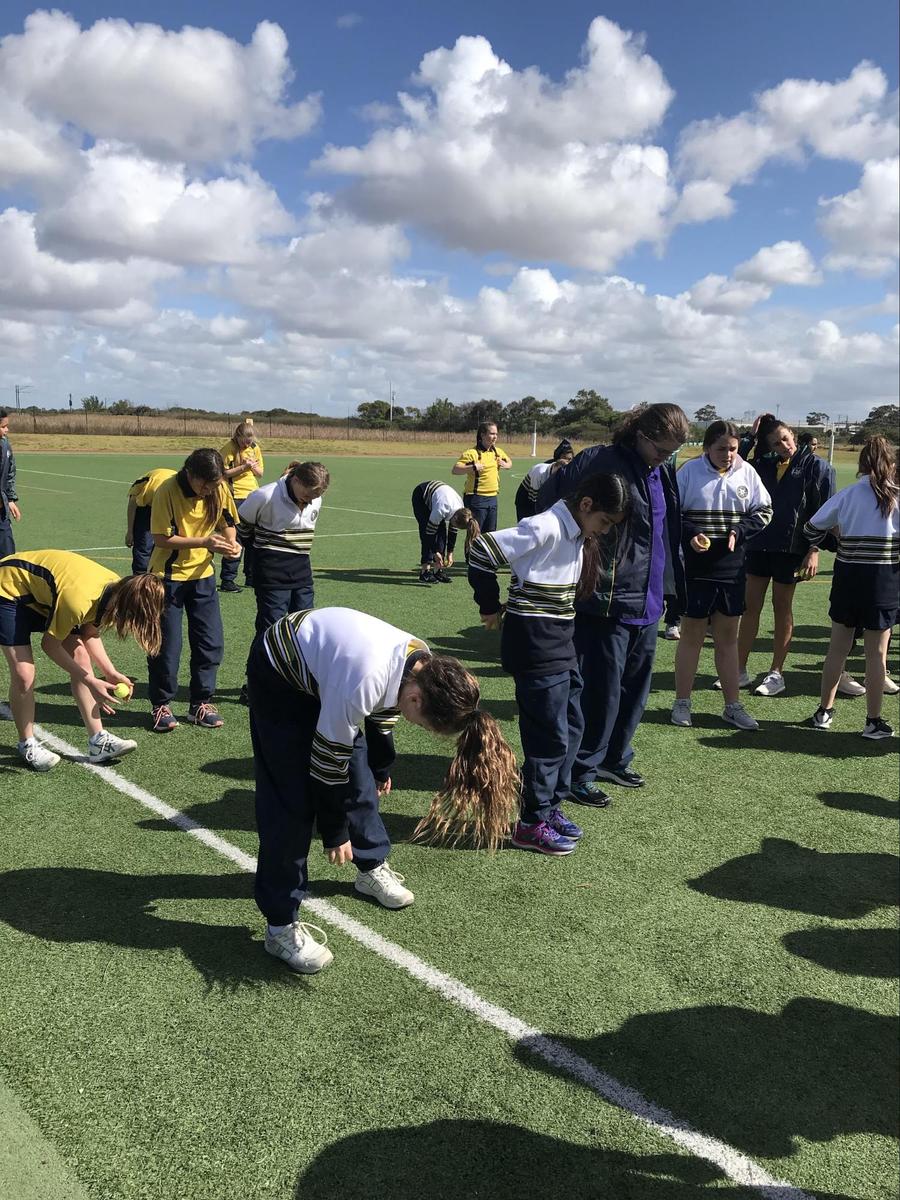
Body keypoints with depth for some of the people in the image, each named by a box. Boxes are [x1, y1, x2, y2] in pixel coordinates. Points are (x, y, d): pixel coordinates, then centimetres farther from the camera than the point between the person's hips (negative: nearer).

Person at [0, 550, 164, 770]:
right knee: (23, 674, -14)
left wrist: (111, 673, -10)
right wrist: (91, 682, -20)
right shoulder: (79, 601, -39)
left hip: (43, 593, 8)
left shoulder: (118, 588, -15)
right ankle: (27, 745, 8)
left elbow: (89, 635, 1)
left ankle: (98, 740, 2)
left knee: (81, 657, -2)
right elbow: (50, 644, -22)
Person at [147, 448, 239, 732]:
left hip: (202, 574, 4)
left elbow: (228, 522, 8)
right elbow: (160, 539, -20)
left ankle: (201, 703, 18)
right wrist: (204, 542, -28)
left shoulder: (219, 490, -7)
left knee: (211, 642, 4)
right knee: (167, 644, 1)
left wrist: (231, 543, -14)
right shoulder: (167, 491, -20)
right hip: (168, 575, -4)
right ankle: (161, 705, 17)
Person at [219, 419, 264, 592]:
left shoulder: (255, 448, 8)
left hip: (253, 497, 6)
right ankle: (227, 580, -1)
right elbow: (222, 473, -12)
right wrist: (243, 467, -19)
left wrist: (253, 466, -9)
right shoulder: (229, 448, -8)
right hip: (235, 498, -6)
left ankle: (251, 577, 20)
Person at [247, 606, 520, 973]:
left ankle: (372, 867, 32)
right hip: (277, 673, -7)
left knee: (359, 775, 10)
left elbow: (384, 709, 6)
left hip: (320, 664, 7)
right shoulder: (363, 682, -40)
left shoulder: (423, 665, -17)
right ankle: (280, 925, -1)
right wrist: (335, 832, -13)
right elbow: (328, 758, -27)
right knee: (292, 797, -10)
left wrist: (382, 769, 21)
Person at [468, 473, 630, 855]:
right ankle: (532, 824, 10)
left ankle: (550, 806, 29)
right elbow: (482, 550, -21)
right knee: (550, 735, -3)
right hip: (534, 641, -10)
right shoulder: (545, 528, -19)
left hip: (559, 640, 10)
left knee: (572, 726, 15)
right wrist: (490, 606, -12)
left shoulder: (578, 535, 9)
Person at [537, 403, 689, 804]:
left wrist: (676, 587, 17)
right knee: (601, 689, -2)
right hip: (607, 601, -8)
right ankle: (581, 771, 13)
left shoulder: (663, 474, 11)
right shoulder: (599, 463, -14)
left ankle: (614, 758, 33)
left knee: (635, 686, 16)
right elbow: (550, 500, -15)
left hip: (647, 603, 8)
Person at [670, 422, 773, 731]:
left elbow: (764, 511, 10)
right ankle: (682, 703, 17)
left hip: (732, 569, 3)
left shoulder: (746, 472, 3)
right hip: (695, 568, -3)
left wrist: (739, 532, -8)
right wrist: (690, 535, -19)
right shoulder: (690, 471, -5)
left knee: (728, 636, 11)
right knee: (691, 634, 5)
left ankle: (733, 706, 20)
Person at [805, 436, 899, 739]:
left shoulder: (848, 495, -1)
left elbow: (813, 527, 3)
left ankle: (824, 712, 20)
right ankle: (874, 722, 11)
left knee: (837, 648, 13)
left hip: (848, 576, 2)